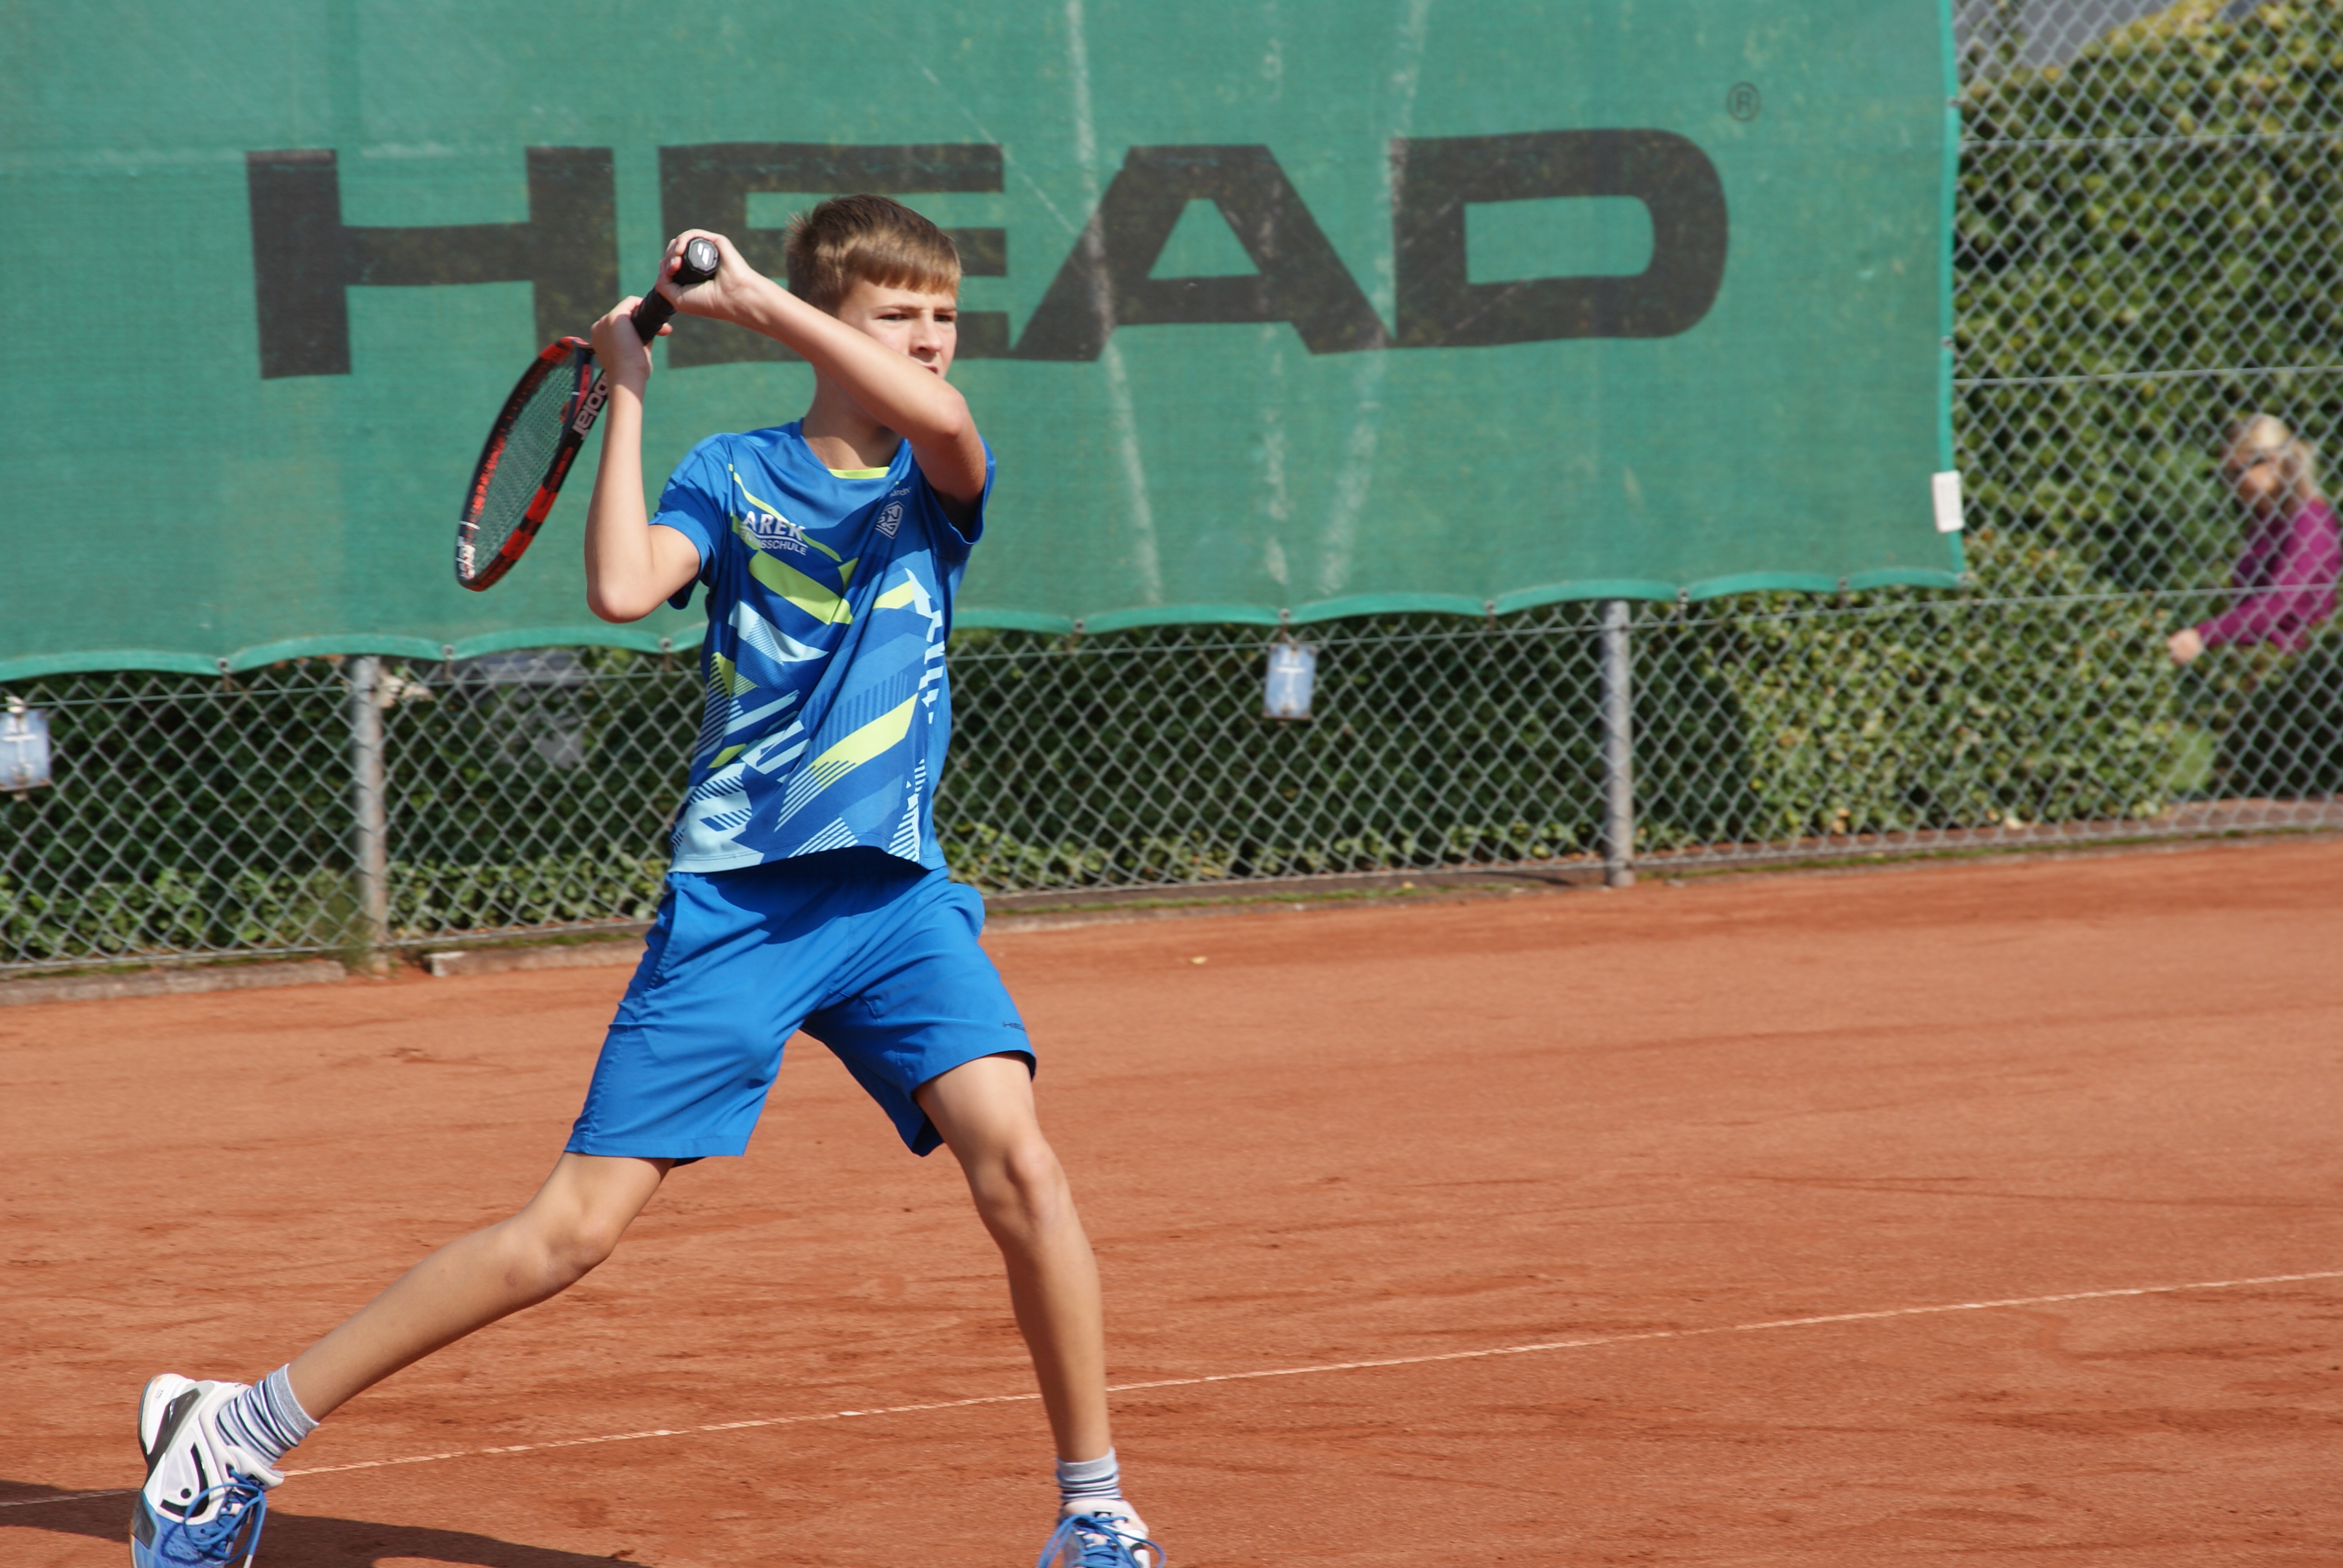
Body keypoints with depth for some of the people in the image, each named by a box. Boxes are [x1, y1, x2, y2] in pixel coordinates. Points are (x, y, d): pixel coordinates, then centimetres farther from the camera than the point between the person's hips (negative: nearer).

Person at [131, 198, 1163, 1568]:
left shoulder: (939, 480, 6)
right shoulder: (734, 475, 4)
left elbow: (940, 416, -19)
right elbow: (622, 589, -15)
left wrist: (759, 302, -15)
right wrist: (627, 392, -7)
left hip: (895, 897, 2)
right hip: (733, 895, -1)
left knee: (1016, 1162, -22)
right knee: (575, 1229, -4)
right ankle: (240, 1429, 7)